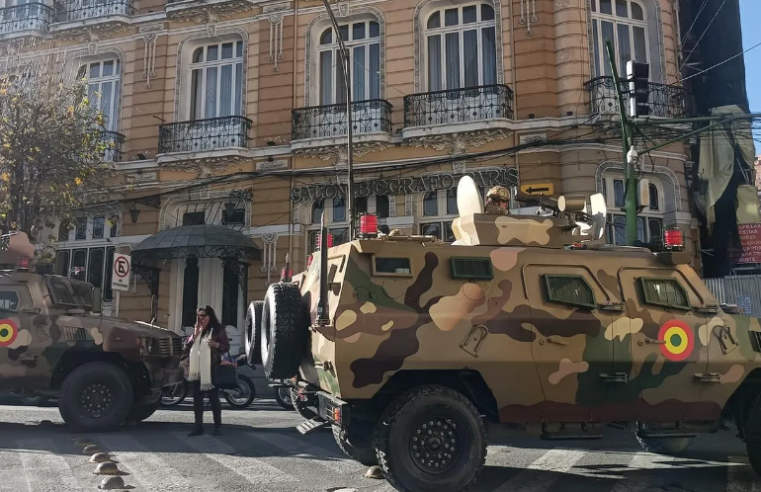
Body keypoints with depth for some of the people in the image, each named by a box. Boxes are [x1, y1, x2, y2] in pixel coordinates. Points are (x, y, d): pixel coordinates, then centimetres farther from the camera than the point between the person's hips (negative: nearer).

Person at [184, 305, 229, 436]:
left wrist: (217, 345, -20)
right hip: (197, 370, 5)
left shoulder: (219, 329, 0)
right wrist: (194, 335, -3)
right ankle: (198, 427, 11)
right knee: (197, 399, 5)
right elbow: (187, 348, 10)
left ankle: (218, 426, 9)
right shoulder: (197, 330, 16)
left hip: (211, 369, -5)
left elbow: (227, 347, -1)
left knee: (214, 398, 1)